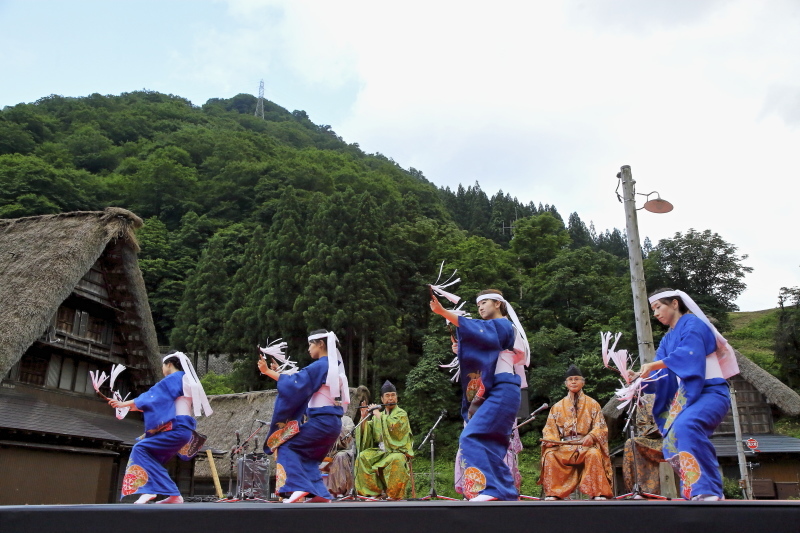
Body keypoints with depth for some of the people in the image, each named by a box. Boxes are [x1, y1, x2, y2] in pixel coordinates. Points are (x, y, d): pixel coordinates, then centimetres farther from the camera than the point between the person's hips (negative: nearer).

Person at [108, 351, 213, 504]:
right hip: (182, 429, 9)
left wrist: (125, 404, -1)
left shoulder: (174, 378, -3)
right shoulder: (186, 381, 24)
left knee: (141, 448, -11)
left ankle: (149, 489, -19)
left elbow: (153, 394, -7)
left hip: (177, 429, -9)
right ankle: (173, 495, 4)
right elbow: (164, 403, 30)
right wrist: (138, 407, 32)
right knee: (153, 459, 11)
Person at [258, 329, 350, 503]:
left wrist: (268, 371, -9)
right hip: (333, 422, 9)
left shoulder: (320, 365, -11)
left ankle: (298, 487, -12)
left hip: (321, 421, -9)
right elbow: (303, 381, 23)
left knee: (285, 445, -2)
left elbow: (295, 383, -16)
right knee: (308, 456, 17)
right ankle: (320, 493, 10)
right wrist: (279, 372, 23)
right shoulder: (335, 366, 17)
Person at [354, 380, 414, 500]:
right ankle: (378, 490, -11)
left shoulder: (401, 414, 2)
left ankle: (394, 494, -21)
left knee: (396, 460, -37)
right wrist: (364, 417, -5)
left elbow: (392, 426, -19)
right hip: (379, 451, 5)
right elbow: (366, 432, 10)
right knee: (363, 457, -22)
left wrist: (377, 413, -8)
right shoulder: (378, 416, 18)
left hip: (397, 451, -4)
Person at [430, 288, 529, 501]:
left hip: (501, 393, -10)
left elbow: (476, 328, -21)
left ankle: (490, 488, -23)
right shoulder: (493, 331, 27)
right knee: (491, 444, 7)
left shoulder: (503, 325, -1)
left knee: (472, 437, -19)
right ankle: (506, 492, 9)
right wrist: (462, 352, 7)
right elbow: (482, 362, 24)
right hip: (491, 394, 10)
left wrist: (443, 312, -29)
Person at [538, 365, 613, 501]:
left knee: (594, 454, -36)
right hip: (564, 445, 2)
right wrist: (550, 440, -12)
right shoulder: (558, 406, 18)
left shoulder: (592, 404, 13)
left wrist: (591, 436, -19)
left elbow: (600, 427, 3)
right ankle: (551, 494, -24)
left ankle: (599, 494, -30)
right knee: (550, 455, -28)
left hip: (586, 444, -2)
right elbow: (550, 427, 12)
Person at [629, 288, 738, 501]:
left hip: (710, 392, -9)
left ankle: (709, 490, -32)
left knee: (686, 425, -35)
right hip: (686, 397, 10)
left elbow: (688, 353, -24)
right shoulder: (667, 340, 19)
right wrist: (641, 377, -7)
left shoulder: (692, 324, -4)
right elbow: (660, 378, 11)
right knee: (673, 447, 6)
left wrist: (654, 365, -26)